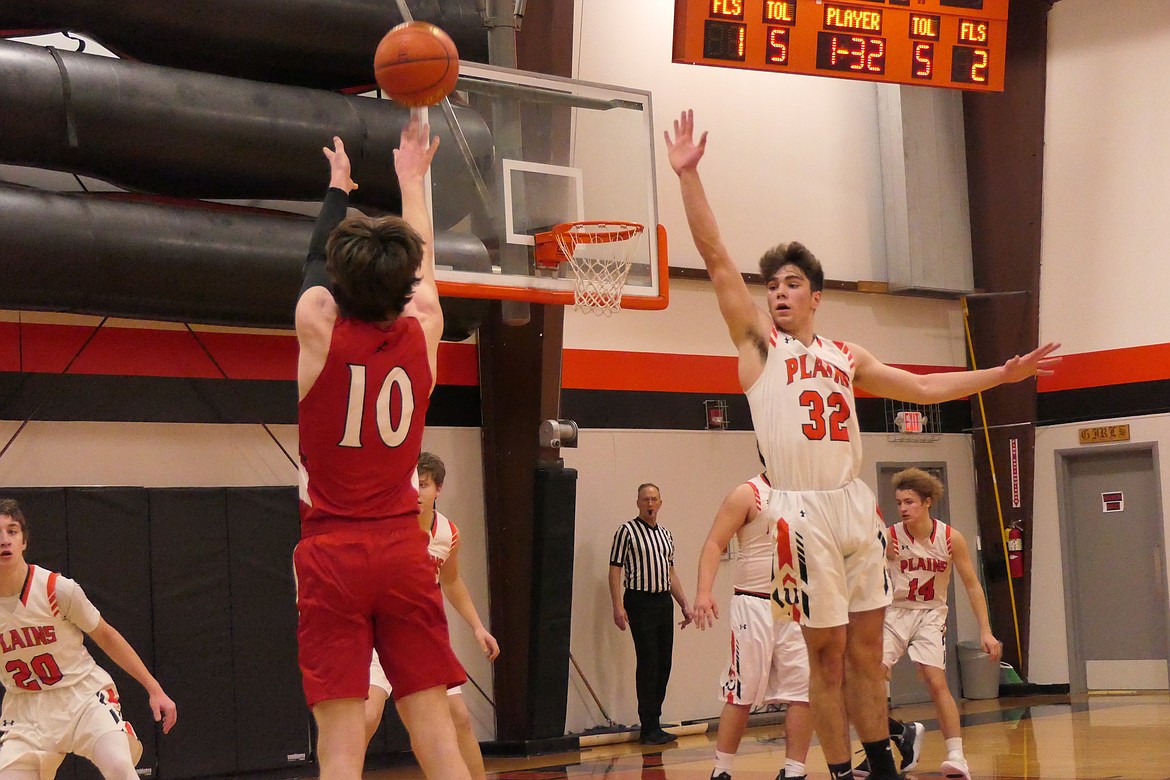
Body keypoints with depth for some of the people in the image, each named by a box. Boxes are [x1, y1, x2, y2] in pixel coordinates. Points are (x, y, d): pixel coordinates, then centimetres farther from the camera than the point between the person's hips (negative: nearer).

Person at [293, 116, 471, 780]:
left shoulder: (319, 330, -6)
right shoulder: (422, 333, 1)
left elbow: (316, 261, 15)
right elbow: (423, 258, 21)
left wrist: (338, 186, 32)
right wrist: (412, 177, 37)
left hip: (331, 553, -3)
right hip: (404, 551, 3)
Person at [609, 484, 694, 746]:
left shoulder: (665, 535, 17)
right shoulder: (627, 531, -3)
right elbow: (615, 570, -7)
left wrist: (684, 605, 17)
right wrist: (618, 606, -16)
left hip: (664, 603, 7)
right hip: (640, 603, -7)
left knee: (664, 665, 6)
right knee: (648, 665, -8)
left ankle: (654, 724, 13)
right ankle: (649, 729, -5)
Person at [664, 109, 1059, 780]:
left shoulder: (846, 358, 17)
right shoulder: (759, 341, 3)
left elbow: (924, 388, 23)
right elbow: (716, 257, -5)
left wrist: (1003, 374, 21)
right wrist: (688, 175, -11)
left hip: (857, 504, 5)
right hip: (807, 511, -5)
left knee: (867, 650, 10)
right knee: (828, 655, -2)